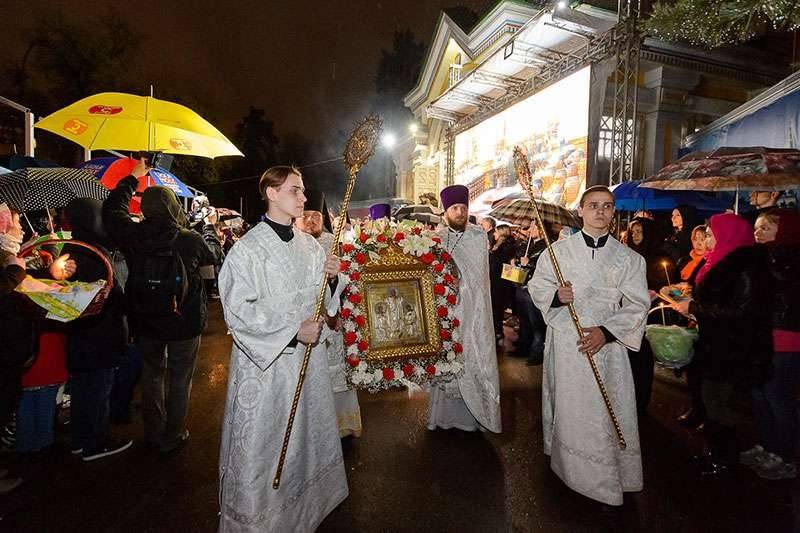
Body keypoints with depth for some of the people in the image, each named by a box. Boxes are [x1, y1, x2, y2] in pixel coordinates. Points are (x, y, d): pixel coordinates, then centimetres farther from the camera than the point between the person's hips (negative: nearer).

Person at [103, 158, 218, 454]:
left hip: (145, 322, 3)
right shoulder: (191, 240, -19)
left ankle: (153, 434, 35)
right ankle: (172, 438, 25)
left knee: (152, 375, 21)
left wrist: (132, 178, 17)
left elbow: (111, 209, 7)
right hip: (184, 322, -3)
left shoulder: (132, 236, -13)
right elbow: (211, 260, 3)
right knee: (179, 380, 12)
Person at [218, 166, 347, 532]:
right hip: (265, 363, -6)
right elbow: (238, 310, -17)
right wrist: (293, 330, -21)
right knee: (264, 442, 6)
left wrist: (332, 276, -9)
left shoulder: (309, 245, 6)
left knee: (307, 433, 18)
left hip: (308, 357, 6)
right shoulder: (248, 248, -12)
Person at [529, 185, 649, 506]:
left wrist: (606, 332, -13)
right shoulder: (558, 250, 3)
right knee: (568, 406, 7)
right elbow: (536, 286, 6)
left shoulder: (629, 258, 4)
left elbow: (637, 305, 0)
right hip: (565, 343, 0)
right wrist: (556, 295, -16)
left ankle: (609, 477, 20)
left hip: (607, 344, 1)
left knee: (608, 411, 2)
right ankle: (569, 467, 26)